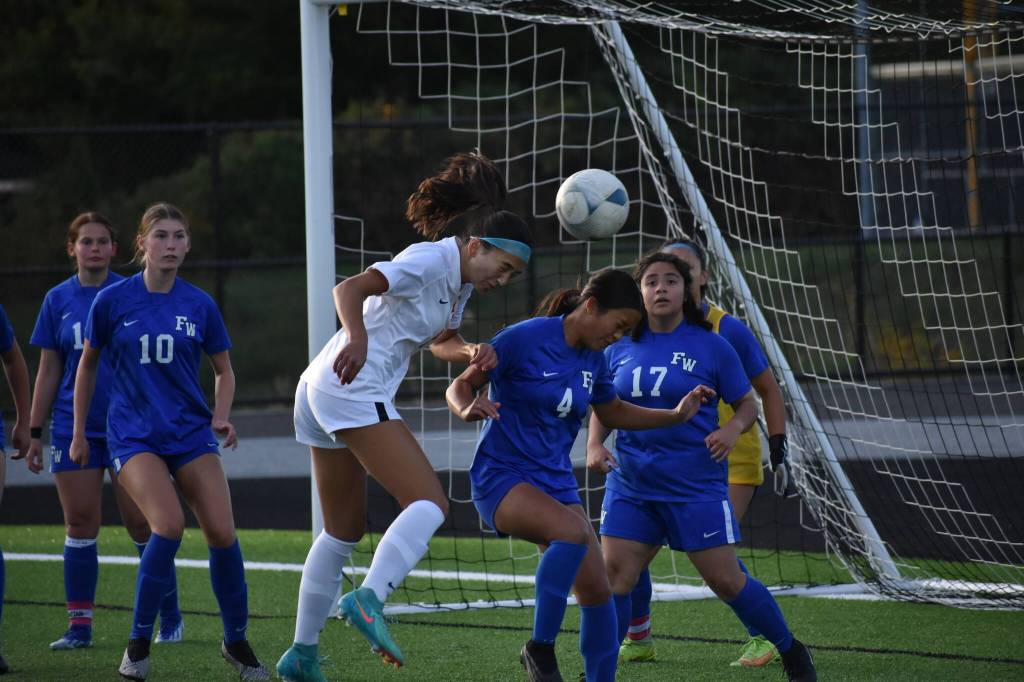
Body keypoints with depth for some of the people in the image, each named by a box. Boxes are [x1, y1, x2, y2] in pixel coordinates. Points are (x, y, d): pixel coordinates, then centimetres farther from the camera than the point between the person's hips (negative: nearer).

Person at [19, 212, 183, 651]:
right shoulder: (58, 300, 7)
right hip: (73, 428, 2)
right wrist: (35, 433, 8)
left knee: (141, 523, -3)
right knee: (80, 523, 2)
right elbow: (48, 371, 11)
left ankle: (170, 618, 9)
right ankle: (80, 626, 5)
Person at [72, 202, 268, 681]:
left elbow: (223, 371, 15)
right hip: (133, 435, -3)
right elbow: (87, 365, 10)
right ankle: (139, 643, -10)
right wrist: (79, 434, 13)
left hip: (190, 433, 3)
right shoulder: (113, 300, -3)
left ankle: (236, 641, 10)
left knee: (222, 532, -10)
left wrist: (221, 417, -3)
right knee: (168, 524, -25)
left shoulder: (200, 305, 2)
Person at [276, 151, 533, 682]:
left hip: (324, 389, 10)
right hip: (354, 387, -10)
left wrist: (472, 353, 4)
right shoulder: (430, 260, -13)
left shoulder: (460, 281, 14)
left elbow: (442, 343, 25)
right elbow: (350, 289, -23)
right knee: (429, 503, -18)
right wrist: (356, 338, -40)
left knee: (343, 531, 17)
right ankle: (368, 599, -34)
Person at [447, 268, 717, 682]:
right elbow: (460, 387, -7)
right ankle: (540, 648, -21)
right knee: (573, 530, -34)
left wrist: (676, 415, 14)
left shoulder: (594, 360, 7)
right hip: (501, 476, -7)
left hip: (556, 484, 7)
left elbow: (612, 413, 26)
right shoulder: (524, 338, -13)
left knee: (597, 591, -1)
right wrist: (468, 409, -30)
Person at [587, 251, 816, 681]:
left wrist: (733, 428, -18)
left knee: (726, 581, -1)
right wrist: (595, 444, 0)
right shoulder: (621, 348, 6)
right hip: (631, 485, 3)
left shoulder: (711, 346, -4)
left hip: (697, 487, -3)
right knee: (613, 577, -7)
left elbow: (747, 404, 3)